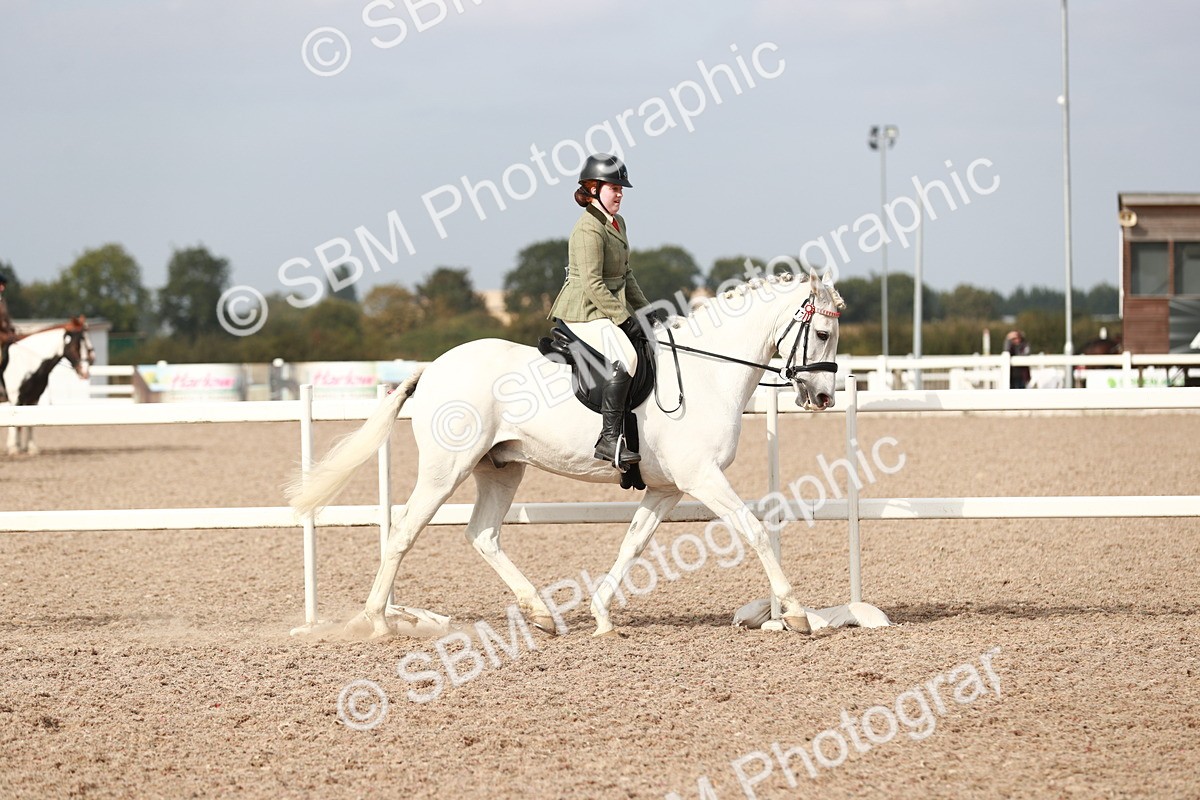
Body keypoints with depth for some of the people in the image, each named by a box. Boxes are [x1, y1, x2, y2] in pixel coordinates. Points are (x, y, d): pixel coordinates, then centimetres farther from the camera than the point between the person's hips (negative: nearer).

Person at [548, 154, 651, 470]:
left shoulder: (618, 223, 16)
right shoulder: (589, 228, -16)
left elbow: (625, 275, 24)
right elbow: (592, 283, -22)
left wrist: (644, 310, 15)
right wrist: (624, 319, -21)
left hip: (609, 308, 11)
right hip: (585, 313, -11)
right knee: (625, 357, -31)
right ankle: (609, 439, -36)